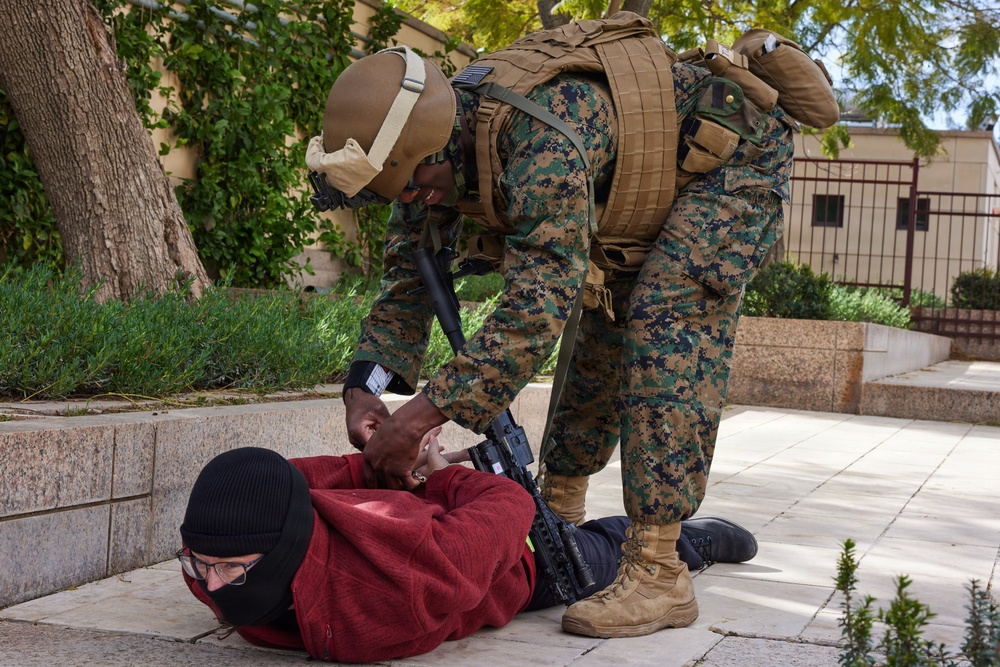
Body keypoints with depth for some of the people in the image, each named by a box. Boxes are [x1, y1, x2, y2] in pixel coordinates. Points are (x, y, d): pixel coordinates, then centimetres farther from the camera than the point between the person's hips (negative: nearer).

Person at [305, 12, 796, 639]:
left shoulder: (543, 137, -41)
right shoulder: (433, 138, -13)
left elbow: (539, 304, -45)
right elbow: (409, 271, -4)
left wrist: (418, 417, -45)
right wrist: (364, 386, -20)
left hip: (737, 155, -9)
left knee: (668, 321, -24)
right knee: (605, 319, 12)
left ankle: (660, 572, -24)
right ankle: (560, 509, 25)